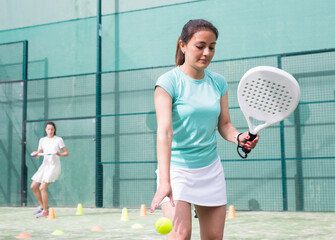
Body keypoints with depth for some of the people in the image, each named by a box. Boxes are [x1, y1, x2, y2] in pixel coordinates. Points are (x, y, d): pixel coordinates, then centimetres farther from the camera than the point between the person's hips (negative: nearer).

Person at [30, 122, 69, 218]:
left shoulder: (59, 140, -4)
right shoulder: (42, 140, 10)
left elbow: (66, 153, -3)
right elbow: (38, 154, 12)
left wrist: (60, 154, -23)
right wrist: (35, 154, -11)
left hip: (54, 166, -6)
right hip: (44, 165, 7)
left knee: (42, 188, -16)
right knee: (33, 186, 4)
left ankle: (45, 211, -4)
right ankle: (42, 206, 22)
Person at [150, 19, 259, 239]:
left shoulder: (219, 82, 4)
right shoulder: (168, 82, -13)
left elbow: (224, 124, 10)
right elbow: (164, 132, -23)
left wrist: (239, 137, -15)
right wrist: (164, 181, -33)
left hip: (211, 169, 5)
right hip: (176, 169, -5)